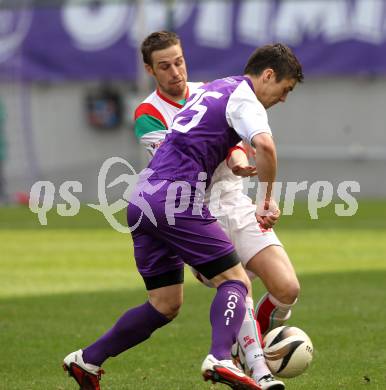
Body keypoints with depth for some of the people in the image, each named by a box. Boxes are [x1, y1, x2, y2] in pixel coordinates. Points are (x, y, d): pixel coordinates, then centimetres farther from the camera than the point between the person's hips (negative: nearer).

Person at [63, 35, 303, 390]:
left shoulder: (209, 89, 24)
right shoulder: (244, 99, -3)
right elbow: (265, 146, -22)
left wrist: (235, 168, 36)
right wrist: (268, 196, -9)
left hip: (142, 199, 9)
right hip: (178, 198, -9)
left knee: (165, 306, 13)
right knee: (235, 281, -5)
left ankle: (86, 360, 16)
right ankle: (220, 359, -27)